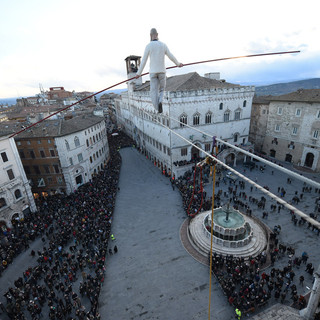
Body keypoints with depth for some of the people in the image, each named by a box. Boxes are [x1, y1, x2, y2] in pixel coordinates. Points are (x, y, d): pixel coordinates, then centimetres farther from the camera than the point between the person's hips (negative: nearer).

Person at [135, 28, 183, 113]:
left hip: (153, 72, -2)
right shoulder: (163, 45, 4)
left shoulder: (148, 46, -3)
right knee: (162, 89, 15)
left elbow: (143, 61, -3)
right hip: (162, 71, 2)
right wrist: (178, 64, 27)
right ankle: (160, 101, -17)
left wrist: (139, 73, 5)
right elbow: (171, 56, 9)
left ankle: (158, 110, -10)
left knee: (154, 92, 1)